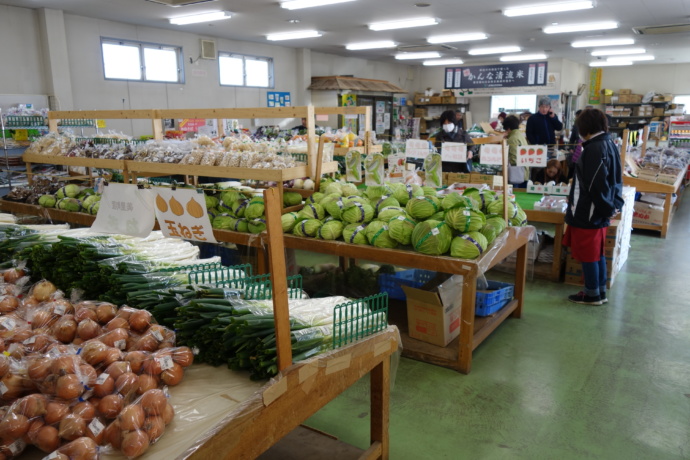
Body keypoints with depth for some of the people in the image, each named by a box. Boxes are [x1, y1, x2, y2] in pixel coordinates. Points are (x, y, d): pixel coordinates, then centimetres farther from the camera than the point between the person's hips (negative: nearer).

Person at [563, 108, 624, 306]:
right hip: (601, 212, 9)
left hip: (587, 214, -9)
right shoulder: (610, 145, 10)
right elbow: (616, 179, 14)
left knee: (587, 255, 3)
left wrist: (607, 208, -13)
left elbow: (596, 185, -22)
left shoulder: (594, 148, -19)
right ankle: (600, 292, 26)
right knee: (598, 253, 17)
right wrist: (614, 205, 14)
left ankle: (592, 294, 13)